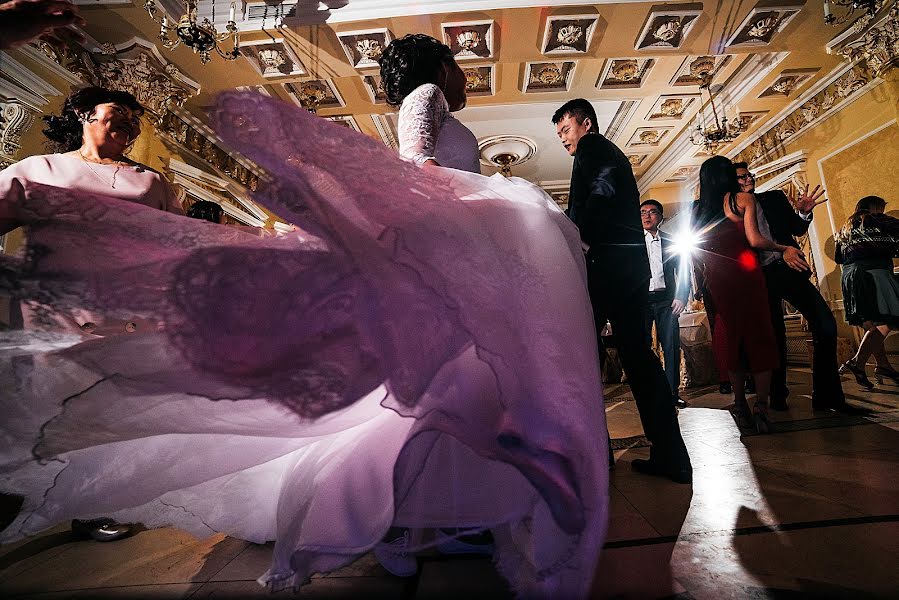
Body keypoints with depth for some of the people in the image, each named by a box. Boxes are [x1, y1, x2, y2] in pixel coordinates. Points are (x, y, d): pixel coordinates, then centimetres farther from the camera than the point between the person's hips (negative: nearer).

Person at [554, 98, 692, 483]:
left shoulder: (593, 147, 6)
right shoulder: (612, 154, 32)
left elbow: (604, 185, -13)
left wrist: (580, 234, -13)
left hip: (605, 260, -9)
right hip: (632, 263, 9)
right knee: (637, 352, 7)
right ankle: (670, 455, 8)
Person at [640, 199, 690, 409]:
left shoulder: (671, 241, 13)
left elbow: (684, 271, 11)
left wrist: (681, 297, -2)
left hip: (666, 299, 1)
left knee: (672, 346, -1)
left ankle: (672, 392, 7)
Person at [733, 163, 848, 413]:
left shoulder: (774, 198, 14)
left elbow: (797, 229, 12)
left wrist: (803, 212, -7)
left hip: (788, 268, 3)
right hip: (760, 277, -3)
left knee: (826, 324, -8)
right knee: (774, 336, 1)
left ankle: (827, 396, 4)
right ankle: (778, 395, 17)